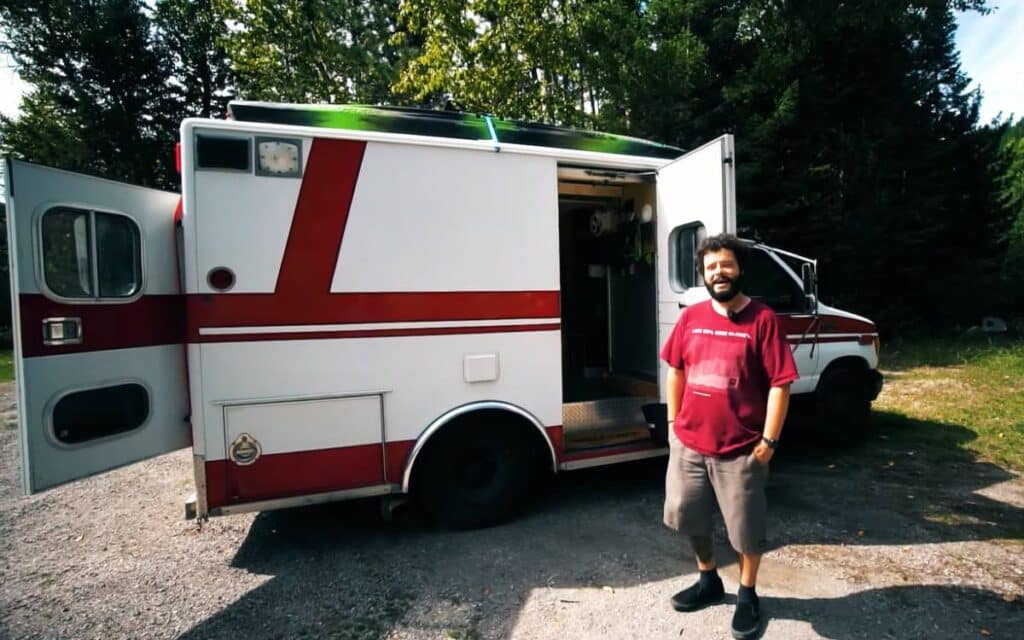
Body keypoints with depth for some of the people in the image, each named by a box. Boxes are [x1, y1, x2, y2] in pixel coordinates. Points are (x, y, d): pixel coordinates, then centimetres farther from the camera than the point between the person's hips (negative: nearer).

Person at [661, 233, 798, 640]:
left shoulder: (763, 320, -11)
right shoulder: (691, 317, 2)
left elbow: (779, 384, -11)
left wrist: (769, 441, -12)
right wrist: (674, 422, 9)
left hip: (741, 450, -4)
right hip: (688, 444, 5)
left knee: (747, 528, 13)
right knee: (688, 517, 19)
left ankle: (747, 596, 39)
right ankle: (708, 581, 44)